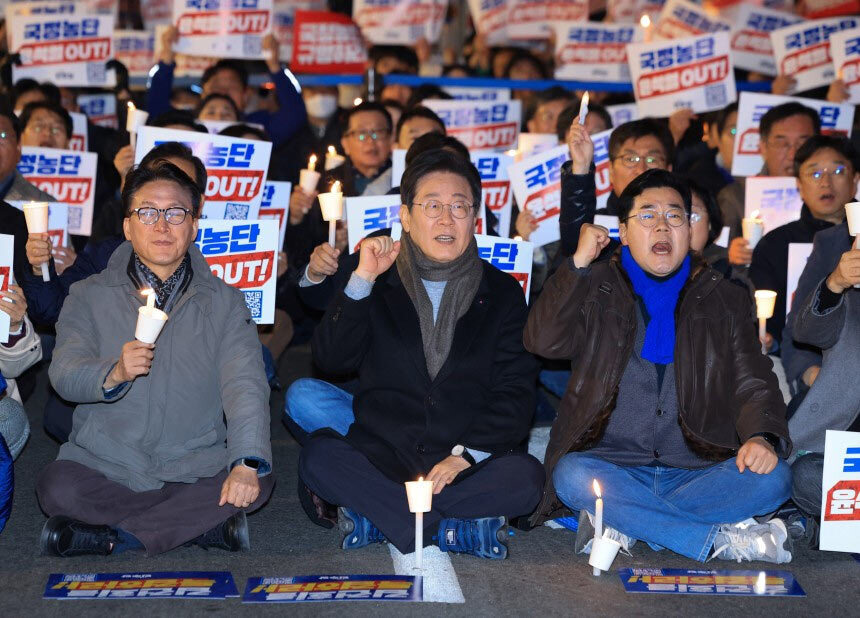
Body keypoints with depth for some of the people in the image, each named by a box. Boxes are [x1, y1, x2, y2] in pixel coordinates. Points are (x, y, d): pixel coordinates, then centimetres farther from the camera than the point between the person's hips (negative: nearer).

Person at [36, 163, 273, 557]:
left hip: (196, 470, 1)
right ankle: (205, 526, -19)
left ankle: (108, 537, -19)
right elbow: (63, 373, -4)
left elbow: (245, 384, -7)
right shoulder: (90, 297, 9)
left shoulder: (224, 302, 7)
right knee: (58, 487, -30)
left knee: (256, 483, -27)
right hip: (105, 463, 0)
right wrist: (113, 374, -28)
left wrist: (247, 462, -25)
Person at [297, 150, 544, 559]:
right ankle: (462, 526, -26)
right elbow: (331, 360, -3)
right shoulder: (379, 284, 10)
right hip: (381, 455, 0)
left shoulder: (503, 292, 9)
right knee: (318, 457, -29)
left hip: (469, 461, 0)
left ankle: (373, 516, -22)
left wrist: (465, 455, -12)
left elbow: (515, 390, 2)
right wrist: (362, 280, -11)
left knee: (524, 477, -30)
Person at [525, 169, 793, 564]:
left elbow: (753, 383, 6)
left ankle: (623, 524, -25)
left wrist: (763, 437, -15)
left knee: (773, 477, -26)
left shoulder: (724, 299, 13)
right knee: (571, 476, -34)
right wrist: (579, 262, -9)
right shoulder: (595, 290, 10)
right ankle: (723, 541, -27)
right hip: (614, 467, -1)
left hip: (696, 470, 2)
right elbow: (543, 342, -7)